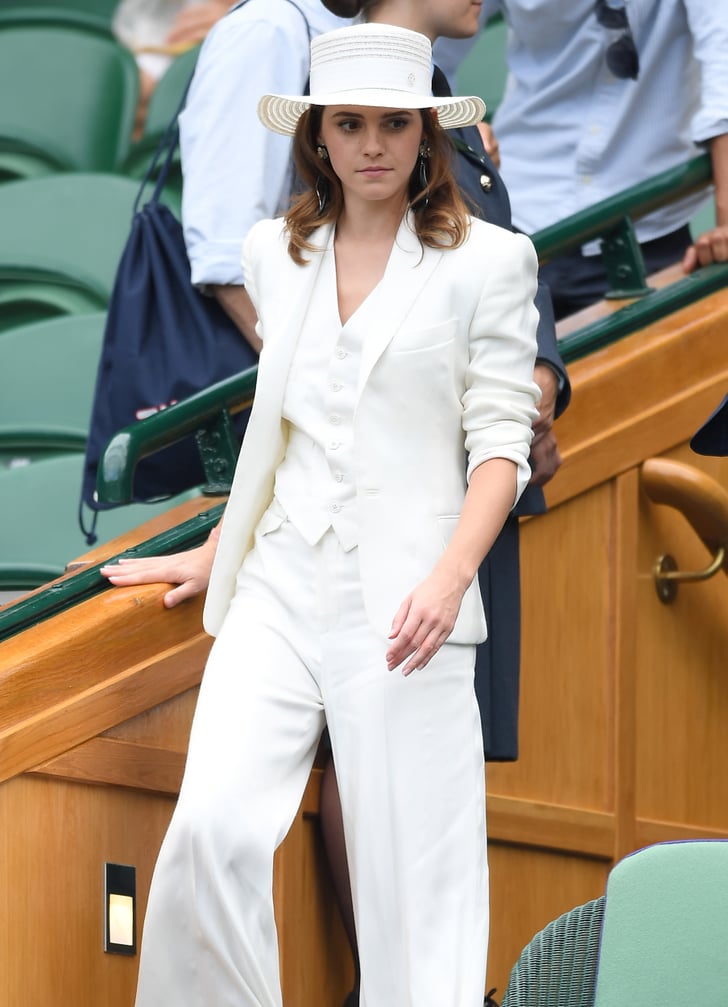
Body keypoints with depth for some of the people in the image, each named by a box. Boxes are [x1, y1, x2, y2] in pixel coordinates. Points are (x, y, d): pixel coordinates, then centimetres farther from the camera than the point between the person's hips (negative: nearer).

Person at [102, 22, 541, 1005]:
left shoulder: (488, 261, 2)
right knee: (212, 829, -13)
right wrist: (216, 551, 29)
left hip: (403, 597, -4)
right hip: (280, 584, 4)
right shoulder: (274, 253, 15)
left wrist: (450, 578, -16)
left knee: (410, 867, -7)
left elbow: (501, 440, -2)